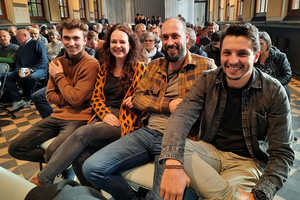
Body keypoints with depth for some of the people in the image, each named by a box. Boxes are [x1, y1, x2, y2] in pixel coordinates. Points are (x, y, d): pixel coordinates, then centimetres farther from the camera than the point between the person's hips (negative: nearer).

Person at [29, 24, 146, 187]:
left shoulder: (138, 68, 1)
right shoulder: (105, 69, 16)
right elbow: (96, 97, 12)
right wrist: (106, 114, -6)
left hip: (123, 123, -4)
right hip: (103, 117, 5)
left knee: (82, 133, -27)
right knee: (78, 156, -21)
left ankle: (41, 181, -16)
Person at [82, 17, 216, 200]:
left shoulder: (206, 66, 3)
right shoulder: (155, 66, 18)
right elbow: (137, 98, 9)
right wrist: (168, 104, -7)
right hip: (146, 133, 5)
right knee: (92, 168, -9)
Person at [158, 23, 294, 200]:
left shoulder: (274, 92, -11)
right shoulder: (208, 80, -6)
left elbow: (282, 153, -11)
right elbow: (182, 115, -22)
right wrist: (172, 163, -41)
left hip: (248, 161, -3)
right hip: (210, 150, 4)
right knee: (170, 150, -27)